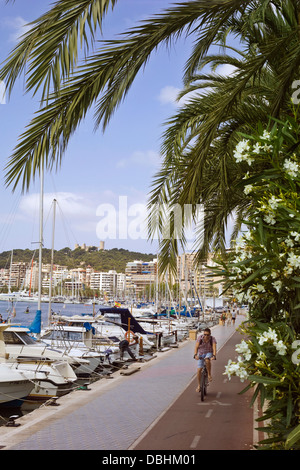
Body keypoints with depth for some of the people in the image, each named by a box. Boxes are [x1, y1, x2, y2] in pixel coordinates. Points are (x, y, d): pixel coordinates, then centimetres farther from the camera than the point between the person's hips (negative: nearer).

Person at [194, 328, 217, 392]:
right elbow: (196, 347, -22)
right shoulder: (200, 338, -15)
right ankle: (199, 385, 11)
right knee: (199, 370, -6)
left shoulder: (212, 339, -16)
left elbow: (214, 348, -27)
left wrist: (214, 356, -44)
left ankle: (209, 375, -19)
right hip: (201, 354, 2)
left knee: (207, 360, -38)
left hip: (209, 353, -2)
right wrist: (195, 355, -39)